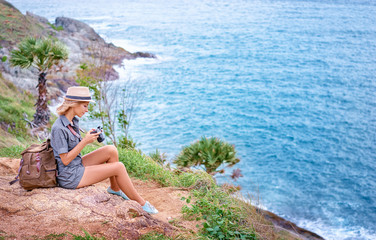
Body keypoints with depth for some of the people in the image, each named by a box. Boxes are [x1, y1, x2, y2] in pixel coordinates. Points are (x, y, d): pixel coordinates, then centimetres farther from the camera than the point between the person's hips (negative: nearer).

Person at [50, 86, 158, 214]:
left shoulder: (72, 121, 3)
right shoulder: (58, 128, -23)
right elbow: (65, 160, -21)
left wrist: (90, 137, -5)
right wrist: (85, 141, -20)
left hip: (77, 165, 9)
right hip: (70, 177, -9)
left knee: (111, 150, -1)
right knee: (119, 167, -11)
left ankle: (115, 188, 16)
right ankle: (141, 203, 4)